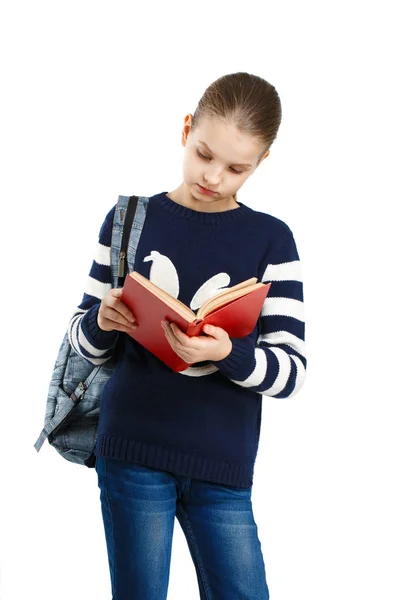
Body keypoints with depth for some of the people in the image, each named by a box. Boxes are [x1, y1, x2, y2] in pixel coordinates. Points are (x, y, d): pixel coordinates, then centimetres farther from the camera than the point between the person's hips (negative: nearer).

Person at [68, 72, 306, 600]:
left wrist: (228, 353, -23)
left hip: (223, 468, 0)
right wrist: (102, 322, -14)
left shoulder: (272, 240, 2)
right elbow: (85, 341, 9)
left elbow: (292, 369, -4)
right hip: (132, 455, 0)